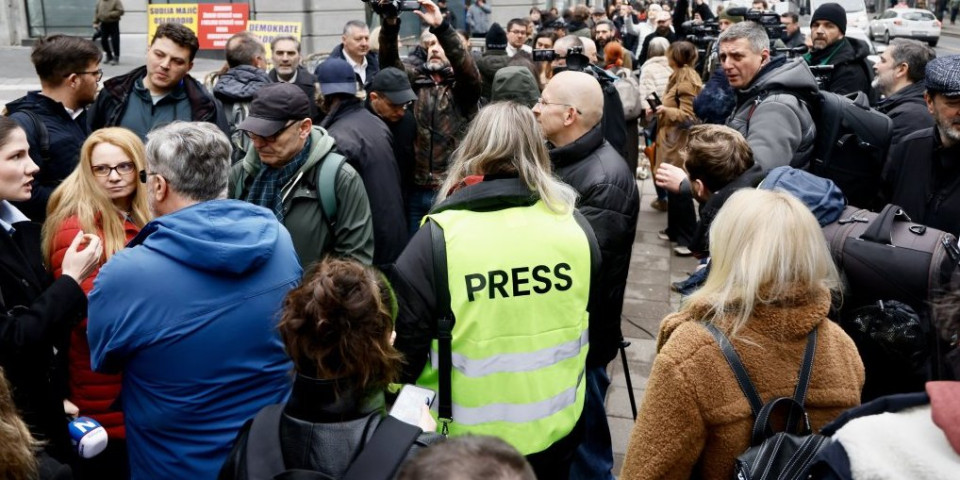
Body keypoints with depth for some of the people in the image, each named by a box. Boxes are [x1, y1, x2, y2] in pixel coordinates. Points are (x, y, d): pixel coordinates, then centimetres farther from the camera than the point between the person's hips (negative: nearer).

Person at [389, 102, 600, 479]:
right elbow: (594, 323, 5)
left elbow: (404, 343, -14)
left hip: (467, 438, -2)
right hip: (556, 427, 3)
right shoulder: (574, 225, -9)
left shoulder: (439, 237, -20)